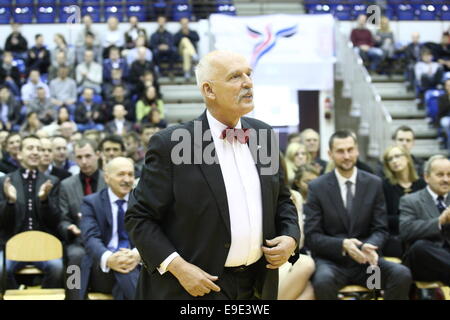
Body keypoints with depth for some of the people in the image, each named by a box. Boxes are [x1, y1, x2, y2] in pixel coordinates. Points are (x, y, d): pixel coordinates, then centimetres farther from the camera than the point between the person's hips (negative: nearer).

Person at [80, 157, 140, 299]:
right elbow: (90, 237, -7)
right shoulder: (91, 202, 8)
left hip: (138, 262, 2)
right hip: (102, 269, -2)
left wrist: (139, 254, -23)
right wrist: (108, 258, -30)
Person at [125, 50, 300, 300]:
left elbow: (282, 199, 15)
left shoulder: (263, 134, 4)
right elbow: (139, 217, -9)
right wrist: (176, 266, -19)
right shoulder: (170, 145, -12)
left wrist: (291, 237, -3)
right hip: (197, 287, -5)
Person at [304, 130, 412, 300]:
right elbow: (312, 235, -6)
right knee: (323, 280, -38)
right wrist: (343, 244, -24)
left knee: (402, 274, -25)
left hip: (363, 260, 3)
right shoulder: (317, 187, -1)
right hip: (331, 260, -3)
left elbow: (380, 229, 4)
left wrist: (369, 246, -21)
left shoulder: (374, 184, 5)